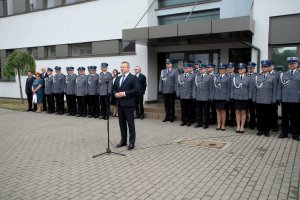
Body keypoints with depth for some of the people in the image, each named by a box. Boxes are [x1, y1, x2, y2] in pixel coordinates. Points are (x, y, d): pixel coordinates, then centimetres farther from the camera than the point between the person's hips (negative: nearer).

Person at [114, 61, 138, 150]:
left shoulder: (133, 77, -4)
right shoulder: (118, 78, 17)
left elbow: (135, 89, -14)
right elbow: (114, 89, 19)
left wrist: (124, 93, -18)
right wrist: (115, 94, -2)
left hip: (128, 104, -7)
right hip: (120, 103, 7)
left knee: (130, 123, -2)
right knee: (122, 123, 12)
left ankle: (132, 142, 5)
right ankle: (123, 140, 22)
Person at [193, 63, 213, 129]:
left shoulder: (209, 77, 1)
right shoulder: (196, 76, 10)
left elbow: (211, 88, -2)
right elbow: (194, 86, 9)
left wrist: (210, 97, -6)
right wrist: (194, 95, 4)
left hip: (206, 97, -3)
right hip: (198, 97, 3)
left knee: (206, 111, 5)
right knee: (198, 111, 10)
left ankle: (205, 123, 15)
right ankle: (199, 123, 21)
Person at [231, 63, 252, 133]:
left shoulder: (248, 78, 4)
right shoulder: (234, 78, 7)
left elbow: (250, 89, 2)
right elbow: (232, 88, 6)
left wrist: (250, 98, -3)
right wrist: (231, 97, 0)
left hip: (244, 98, -1)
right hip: (236, 98, 1)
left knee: (243, 112, 5)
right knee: (237, 112, 5)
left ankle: (242, 127, 12)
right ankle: (238, 126, 13)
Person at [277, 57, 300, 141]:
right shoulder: (282, 74, 9)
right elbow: (279, 87, 8)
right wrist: (279, 98, 2)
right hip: (284, 100, 1)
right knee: (285, 118, 8)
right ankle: (284, 133, 18)